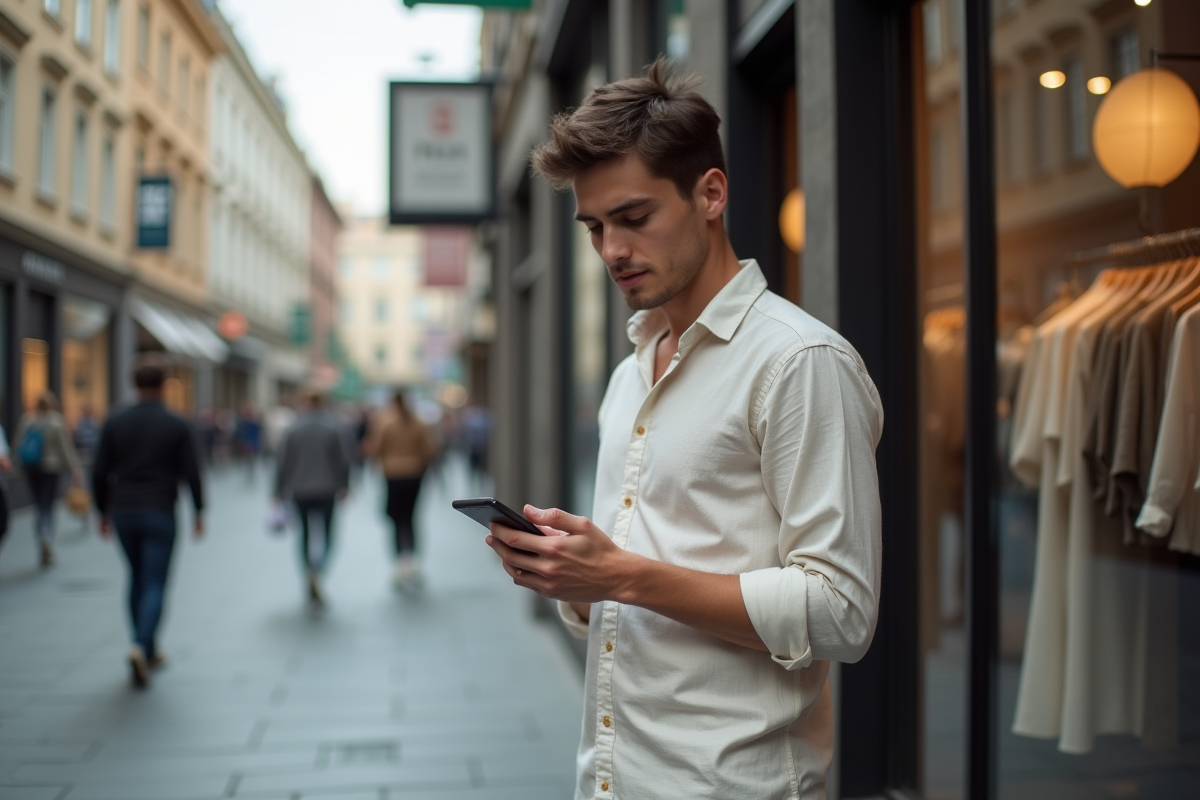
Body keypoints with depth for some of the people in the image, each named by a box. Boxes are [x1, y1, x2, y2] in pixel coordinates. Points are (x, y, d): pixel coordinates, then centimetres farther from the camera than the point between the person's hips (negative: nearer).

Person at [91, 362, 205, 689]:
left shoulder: (114, 423, 1)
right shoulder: (178, 426, -5)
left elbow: (99, 472, 1)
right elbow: (192, 473, -6)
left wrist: (103, 511, 12)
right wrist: (199, 511, 5)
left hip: (122, 513, 3)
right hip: (159, 514, -3)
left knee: (137, 579, 18)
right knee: (155, 585, -1)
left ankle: (148, 652, 23)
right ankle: (142, 646, -23)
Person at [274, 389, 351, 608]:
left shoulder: (294, 428, -4)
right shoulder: (335, 428, -6)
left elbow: (283, 462, -3)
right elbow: (344, 460, -5)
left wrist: (280, 491, 5)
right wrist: (344, 487, 7)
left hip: (300, 491, 1)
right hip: (327, 490, -1)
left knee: (305, 534, 14)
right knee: (327, 534, 7)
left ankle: (312, 585, 17)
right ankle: (317, 571, -22)